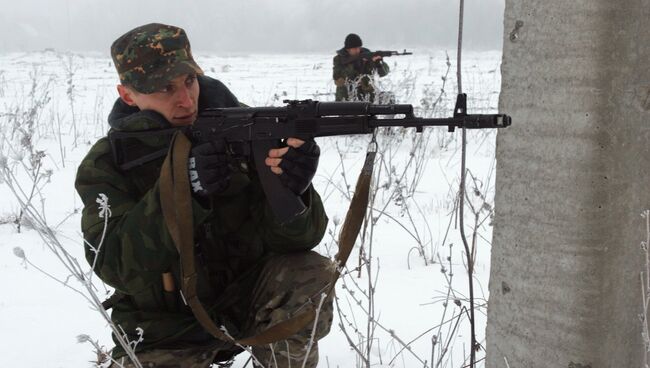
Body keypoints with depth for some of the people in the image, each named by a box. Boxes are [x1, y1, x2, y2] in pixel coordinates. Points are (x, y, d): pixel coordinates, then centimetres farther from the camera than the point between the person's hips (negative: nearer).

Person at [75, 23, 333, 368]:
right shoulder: (105, 165, -10)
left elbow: (299, 236, -15)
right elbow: (115, 264, -23)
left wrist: (289, 190, -39)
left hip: (244, 297, 0)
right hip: (166, 329, 0)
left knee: (311, 277, -25)